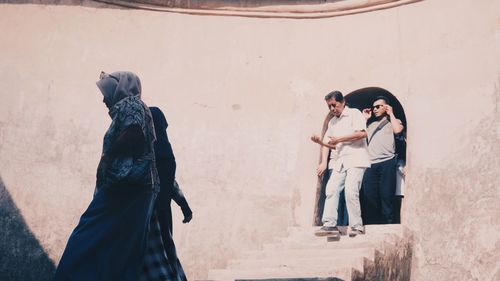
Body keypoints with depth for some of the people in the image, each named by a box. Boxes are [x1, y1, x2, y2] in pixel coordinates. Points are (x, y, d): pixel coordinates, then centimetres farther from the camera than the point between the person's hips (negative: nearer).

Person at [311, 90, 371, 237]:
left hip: (356, 158, -7)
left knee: (350, 191, -17)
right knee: (331, 189, -7)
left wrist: (339, 139, -10)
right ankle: (329, 224, -7)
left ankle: (357, 227, -7)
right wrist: (320, 141, 5)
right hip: (341, 160, 7)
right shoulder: (332, 122, 22)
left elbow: (362, 133, -12)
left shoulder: (354, 113, 2)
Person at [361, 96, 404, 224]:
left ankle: (389, 221, -2)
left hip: (386, 162, -4)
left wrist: (391, 114, 8)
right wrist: (364, 118, 20)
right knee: (369, 196, -3)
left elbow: (398, 130, -6)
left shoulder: (393, 121, 18)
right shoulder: (371, 125, 29)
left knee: (386, 195, -6)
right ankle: (372, 223, 2)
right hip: (370, 164, 4)